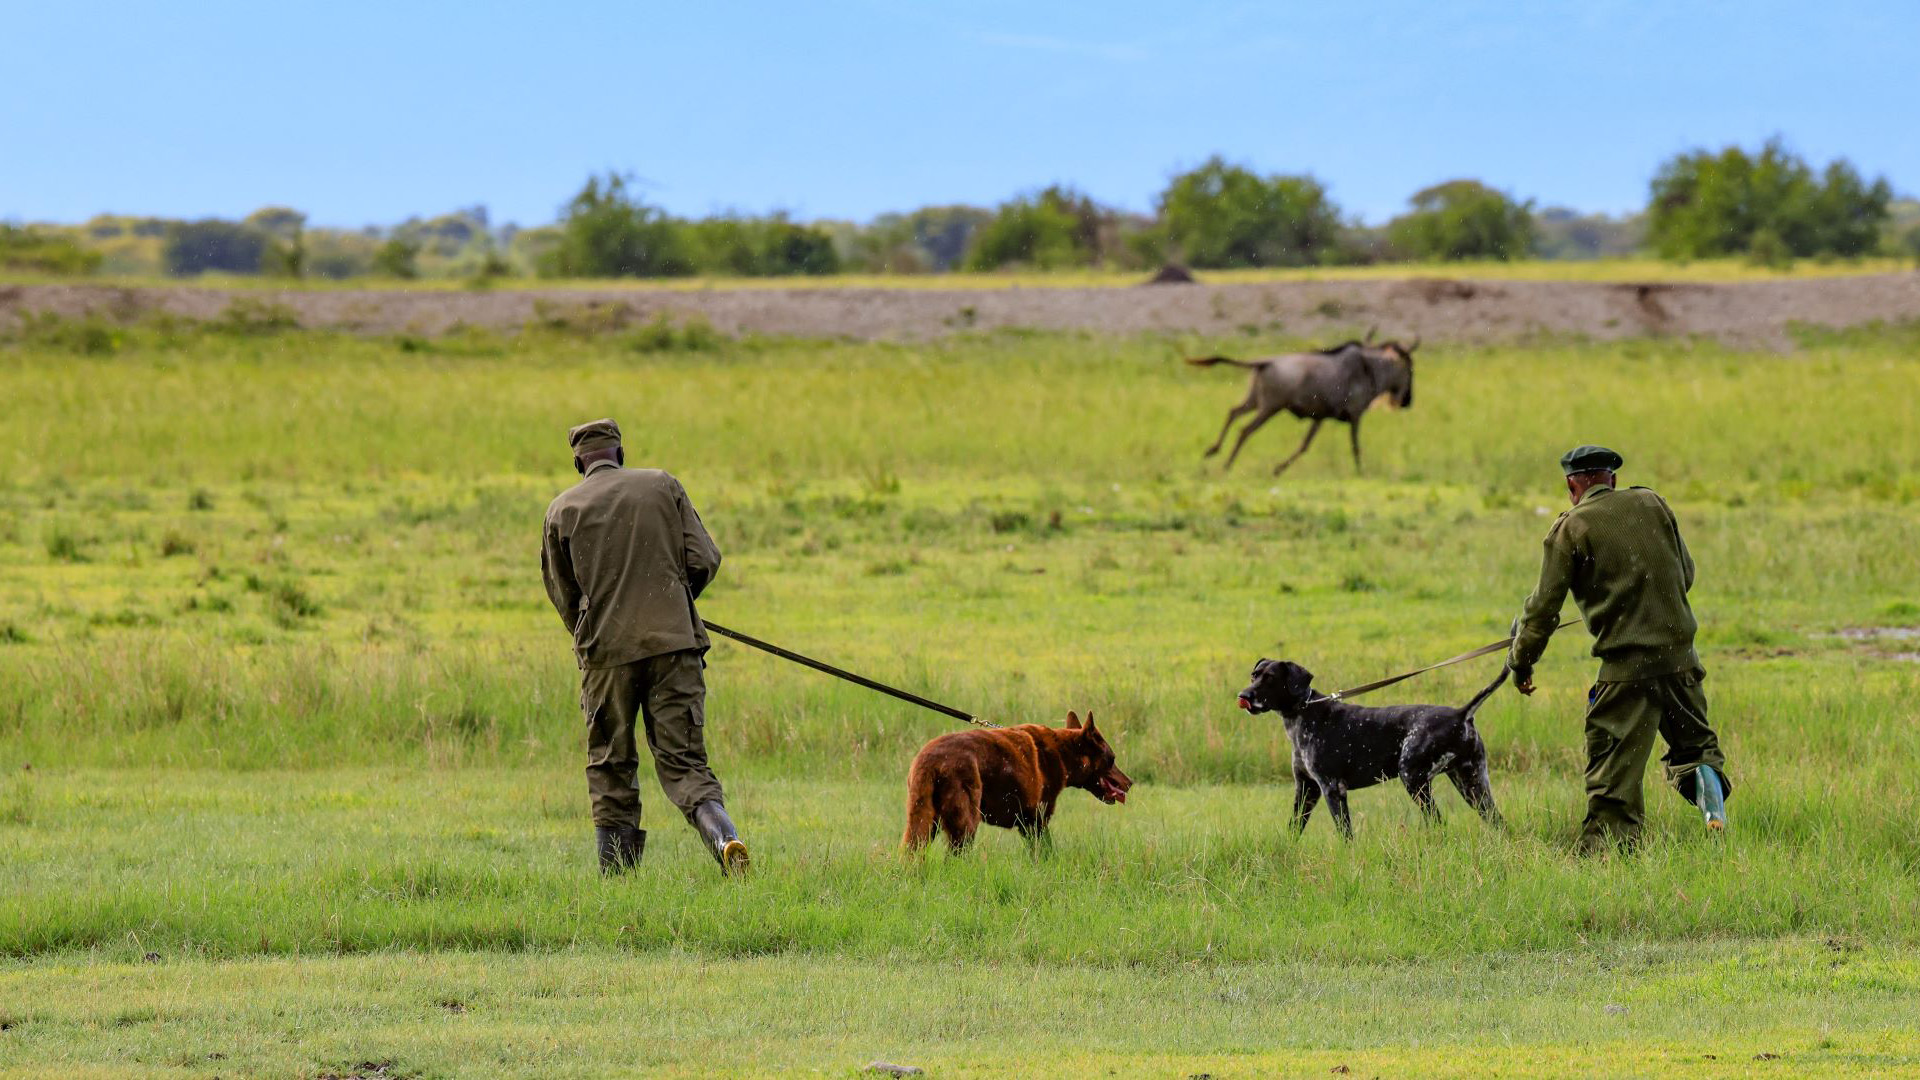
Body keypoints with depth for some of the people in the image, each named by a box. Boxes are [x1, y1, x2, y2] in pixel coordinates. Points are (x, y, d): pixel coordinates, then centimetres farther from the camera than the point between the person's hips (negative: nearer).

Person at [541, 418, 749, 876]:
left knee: (610, 768, 11)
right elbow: (704, 560, 3)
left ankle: (615, 873, 9)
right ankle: (723, 836, -24)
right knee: (683, 761, 0)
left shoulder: (562, 510, 6)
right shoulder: (662, 485, 7)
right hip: (674, 643, 0)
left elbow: (564, 597, 10)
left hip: (605, 649, 0)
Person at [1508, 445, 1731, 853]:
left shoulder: (1570, 528, -3)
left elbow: (1545, 605, -2)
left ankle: (1606, 846, -7)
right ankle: (1705, 773, -11)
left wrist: (1522, 662, 10)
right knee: (1692, 740, 19)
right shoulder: (1651, 504, 9)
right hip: (1679, 654, 4)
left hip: (1626, 665, -4)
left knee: (1612, 773, -1)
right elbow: (1686, 573, 17)